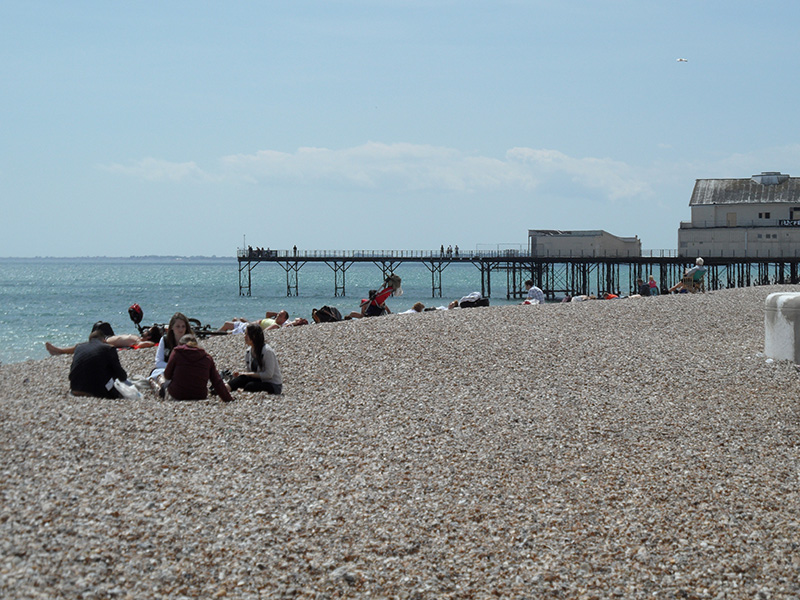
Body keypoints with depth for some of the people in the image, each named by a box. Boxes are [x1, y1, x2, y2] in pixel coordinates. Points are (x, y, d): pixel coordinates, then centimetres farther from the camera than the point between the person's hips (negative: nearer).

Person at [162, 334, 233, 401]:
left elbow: (167, 375, 3)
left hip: (177, 395, 0)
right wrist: (229, 399, 9)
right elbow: (217, 382, 3)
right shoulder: (207, 357, 4)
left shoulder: (176, 352, -2)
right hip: (200, 396, 0)